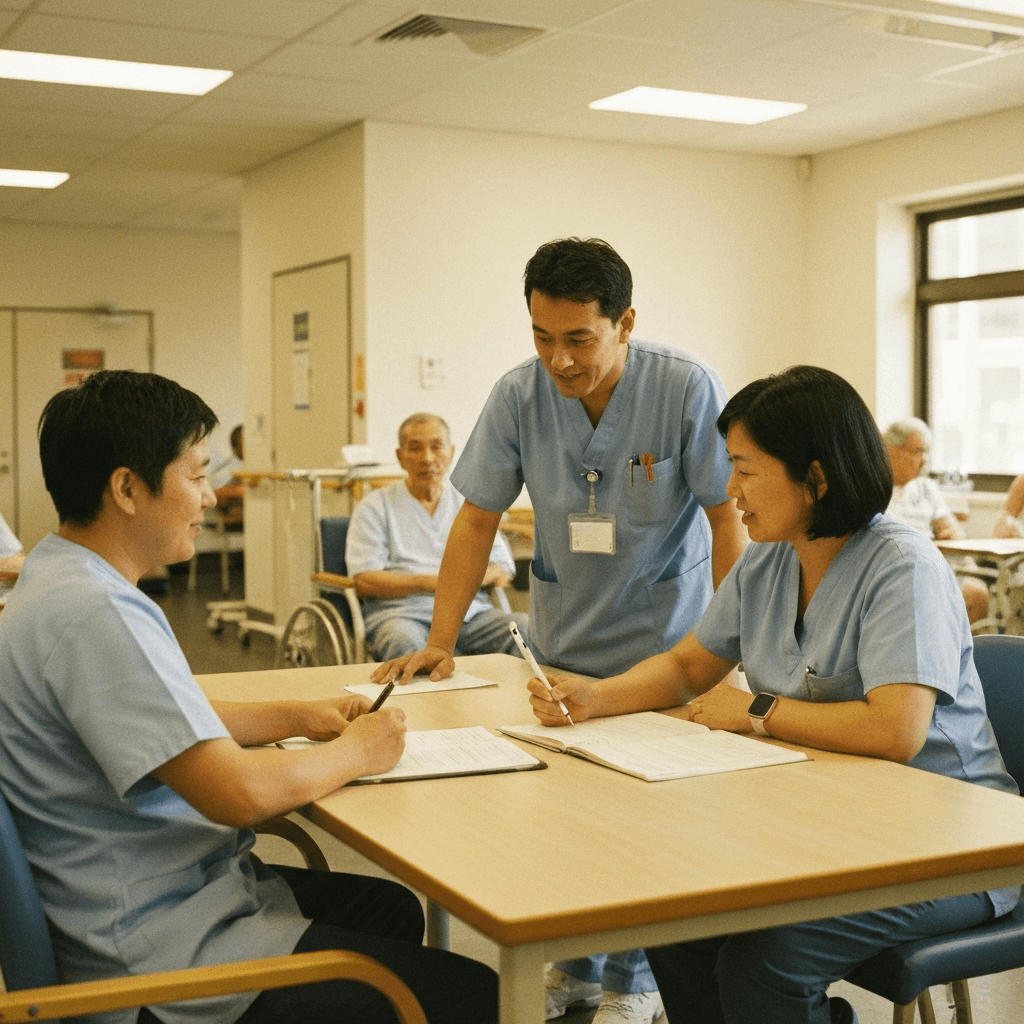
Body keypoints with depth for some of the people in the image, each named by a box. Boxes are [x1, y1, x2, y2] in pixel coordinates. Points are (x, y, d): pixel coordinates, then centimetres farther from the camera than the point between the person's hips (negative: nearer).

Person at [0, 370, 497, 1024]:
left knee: (394, 909, 24)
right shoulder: (92, 614, -26)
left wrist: (296, 717, 9)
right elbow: (238, 791, -29)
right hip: (160, 948, -11)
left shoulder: (66, 575, 8)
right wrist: (356, 752, -11)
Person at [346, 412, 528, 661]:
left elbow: (504, 572, 18)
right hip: (401, 610, -3)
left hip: (470, 610, 3)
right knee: (404, 644, -40)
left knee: (527, 629, -26)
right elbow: (364, 582, -1)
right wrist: (427, 582, -13)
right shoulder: (375, 507, 11)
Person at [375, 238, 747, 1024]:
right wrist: (440, 643, -9)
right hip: (561, 645, 3)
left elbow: (728, 518, -13)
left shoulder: (688, 390, -19)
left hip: (664, 644, -3)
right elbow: (478, 521, -4)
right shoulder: (518, 396, -11)